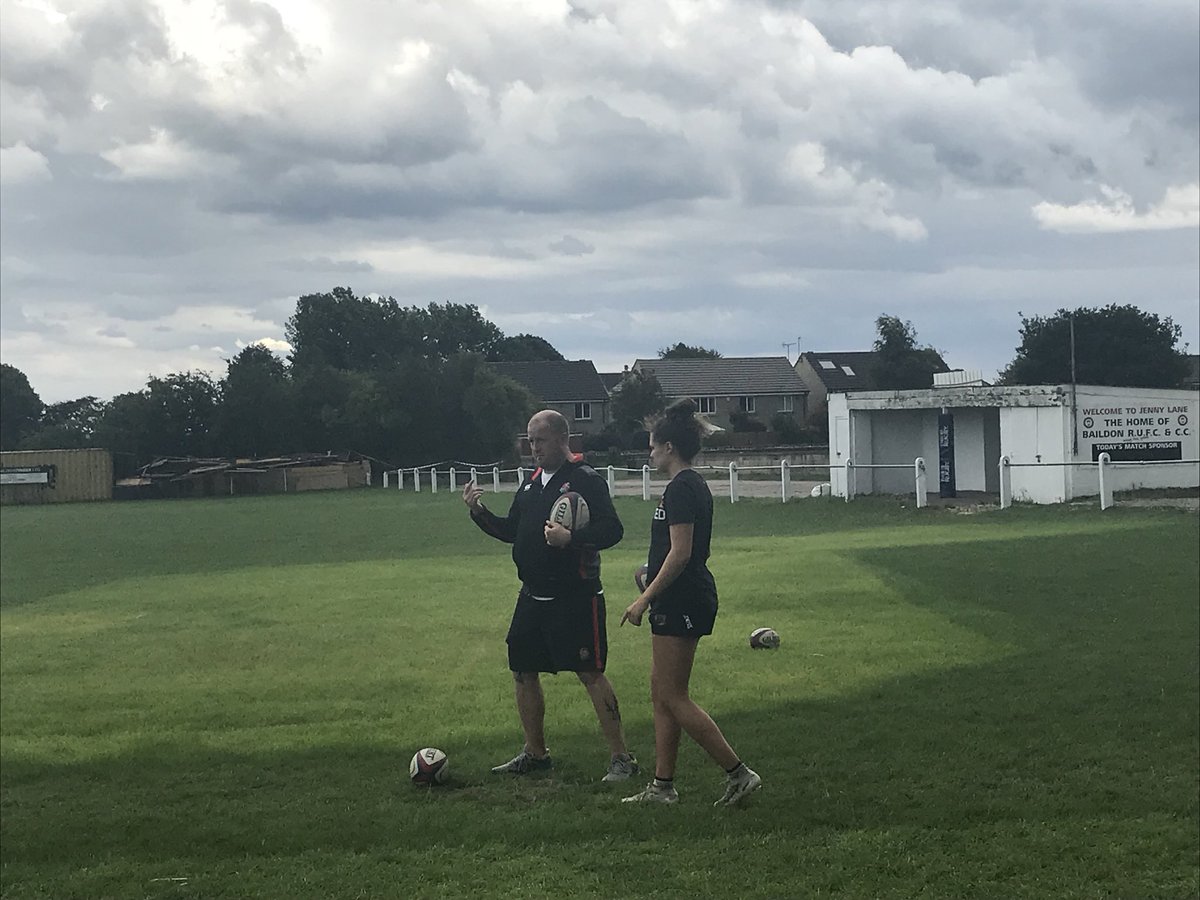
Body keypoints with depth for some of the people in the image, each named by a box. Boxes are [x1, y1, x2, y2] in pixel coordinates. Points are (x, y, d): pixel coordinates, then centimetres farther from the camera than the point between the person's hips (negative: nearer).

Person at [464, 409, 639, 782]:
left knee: (591, 674, -8)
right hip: (532, 595, 8)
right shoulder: (532, 482, 14)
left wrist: (571, 538, -32)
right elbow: (511, 531, 21)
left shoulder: (586, 480, -10)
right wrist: (479, 512, 7)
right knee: (522, 672, 12)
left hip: (575, 597, -8)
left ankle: (621, 758, -1)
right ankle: (535, 752, 26)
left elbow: (612, 529, -18)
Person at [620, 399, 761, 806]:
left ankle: (738, 773, -5)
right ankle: (663, 785, 16)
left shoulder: (681, 489, -17)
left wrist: (645, 598, -19)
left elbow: (680, 553, -22)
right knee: (663, 694, 12)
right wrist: (654, 572, 26)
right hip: (686, 600, 11)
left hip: (680, 601, -10)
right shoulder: (695, 486, 14)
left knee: (672, 697, -6)